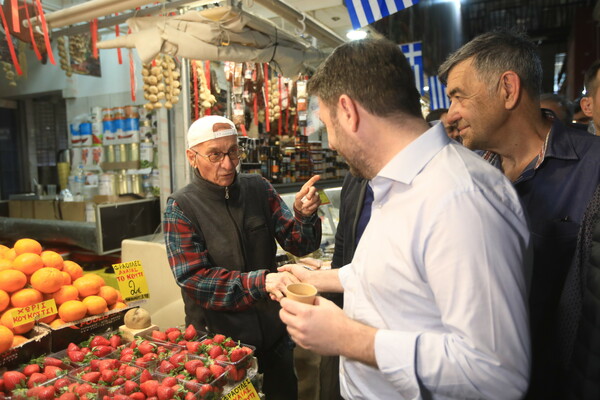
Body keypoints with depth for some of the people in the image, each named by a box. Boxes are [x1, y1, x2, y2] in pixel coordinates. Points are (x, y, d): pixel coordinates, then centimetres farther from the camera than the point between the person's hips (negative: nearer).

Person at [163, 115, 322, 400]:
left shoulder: (259, 189, -4)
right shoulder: (181, 208, -13)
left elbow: (299, 245, -4)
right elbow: (194, 279, -20)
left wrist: (305, 215, -25)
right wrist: (260, 282, -32)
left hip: (271, 331, 4)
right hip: (217, 337, -3)